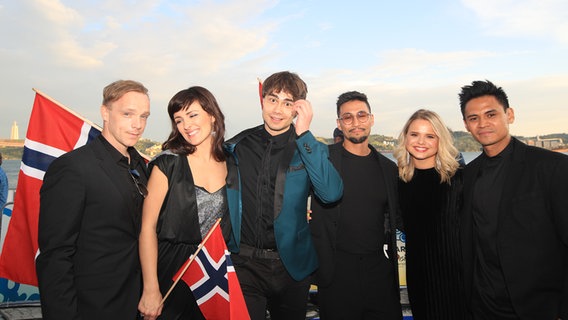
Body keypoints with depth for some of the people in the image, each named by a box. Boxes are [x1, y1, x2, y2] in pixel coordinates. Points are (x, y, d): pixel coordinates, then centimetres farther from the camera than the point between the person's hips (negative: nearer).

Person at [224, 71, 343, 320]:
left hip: (291, 265, 1)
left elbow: (332, 193, -21)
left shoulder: (309, 149, -3)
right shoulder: (237, 146, 0)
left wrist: (303, 134, -21)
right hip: (244, 264, 0)